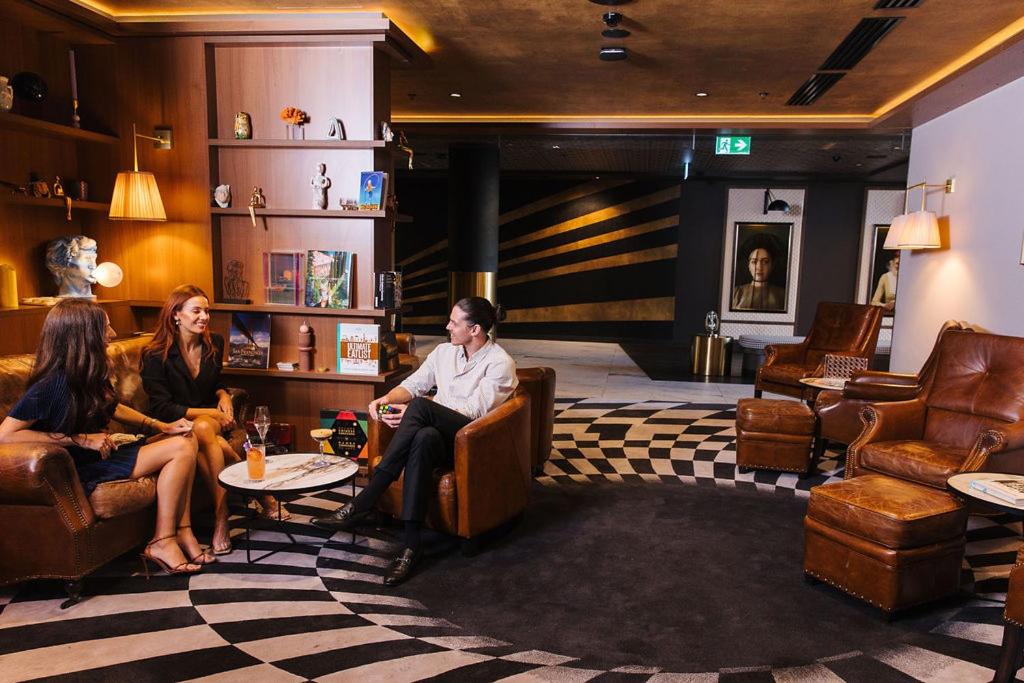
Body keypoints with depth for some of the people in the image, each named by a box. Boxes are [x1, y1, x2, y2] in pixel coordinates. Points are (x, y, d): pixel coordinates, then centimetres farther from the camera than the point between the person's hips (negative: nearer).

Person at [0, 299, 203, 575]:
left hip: (103, 451, 9)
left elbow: (112, 407, 20)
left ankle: (182, 531, -5)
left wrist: (161, 426, 7)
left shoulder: (88, 373, 5)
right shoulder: (53, 383, -22)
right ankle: (161, 543, -9)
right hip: (82, 468, -9)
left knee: (187, 441, -4)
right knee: (180, 449, -17)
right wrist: (81, 439, -22)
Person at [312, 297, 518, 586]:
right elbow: (413, 384, 14)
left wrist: (411, 412, -21)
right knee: (424, 438, -35)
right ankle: (411, 544, -37)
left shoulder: (500, 363, -7)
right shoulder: (444, 351, 14)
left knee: (420, 405, -34)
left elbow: (474, 411, -16)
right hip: (439, 435, 5)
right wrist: (388, 399, -11)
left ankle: (361, 504, -32)